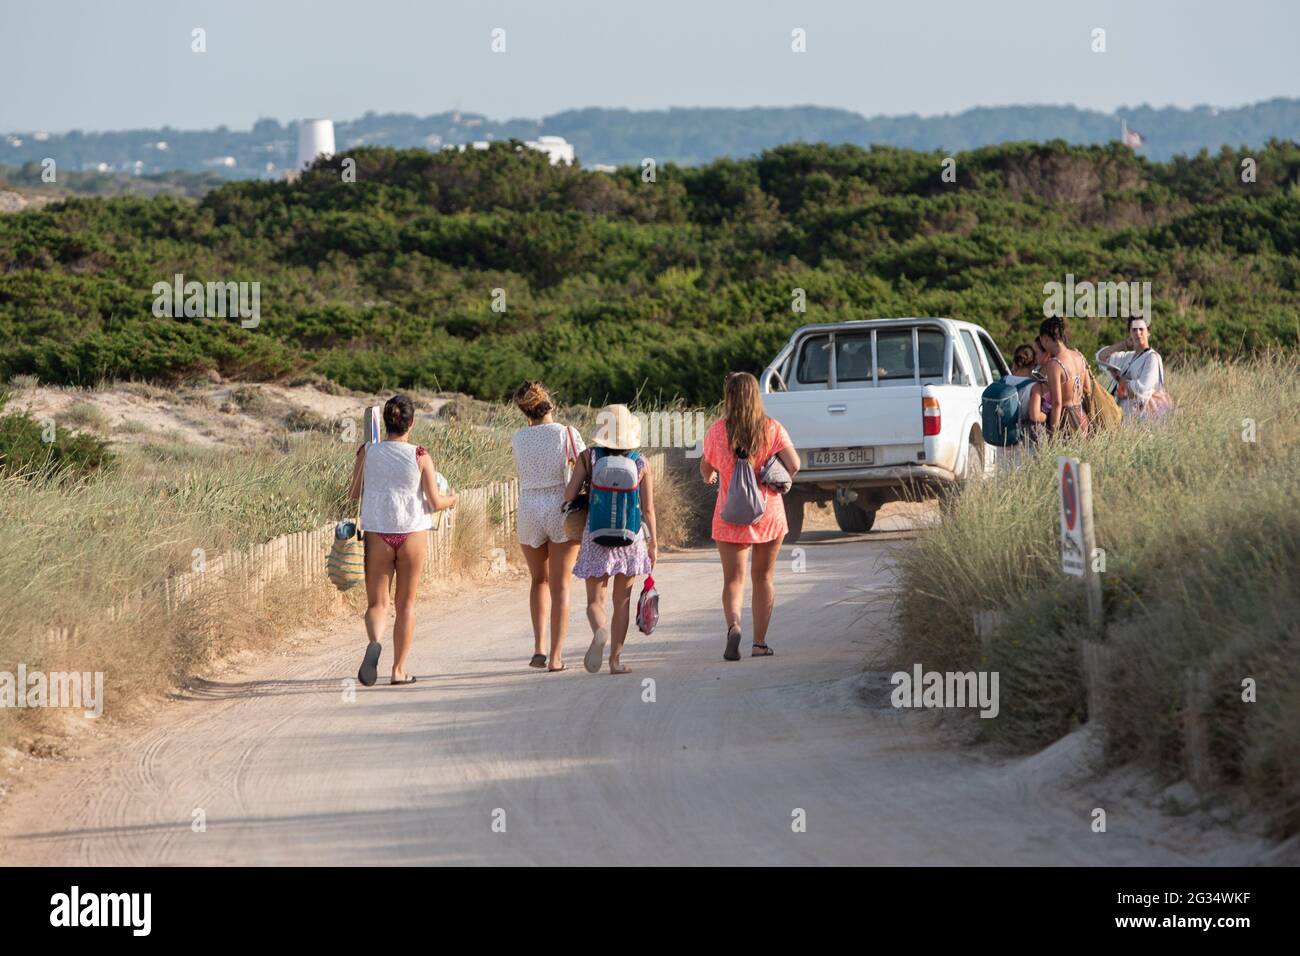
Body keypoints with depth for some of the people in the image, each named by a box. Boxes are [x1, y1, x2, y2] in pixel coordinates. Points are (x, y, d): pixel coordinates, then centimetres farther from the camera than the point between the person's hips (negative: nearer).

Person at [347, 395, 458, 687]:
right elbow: (435, 502, -5)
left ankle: (374, 641, -27)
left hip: (377, 534, 0)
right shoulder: (420, 457, -7)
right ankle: (399, 669, 14)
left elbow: (353, 494, 3)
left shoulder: (367, 452, -3)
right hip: (412, 532, 0)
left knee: (377, 603, 6)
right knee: (406, 603, 13)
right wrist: (450, 499, 16)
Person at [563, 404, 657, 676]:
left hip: (596, 536, -1)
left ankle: (600, 631, -27)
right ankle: (616, 660, 11)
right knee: (622, 600, 13)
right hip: (631, 538, 1)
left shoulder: (588, 457, -7)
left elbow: (569, 495, -9)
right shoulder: (640, 463, -4)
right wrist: (653, 543, 8)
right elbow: (648, 509, -2)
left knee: (595, 599, 6)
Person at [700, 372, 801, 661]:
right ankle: (760, 643, 16)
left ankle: (733, 624, -26)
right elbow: (794, 464, -14)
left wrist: (710, 477, 31)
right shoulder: (772, 428, -5)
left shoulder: (717, 431, -6)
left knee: (733, 579, 2)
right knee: (764, 577, 14)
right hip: (768, 513, 1)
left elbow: (706, 468, 7)